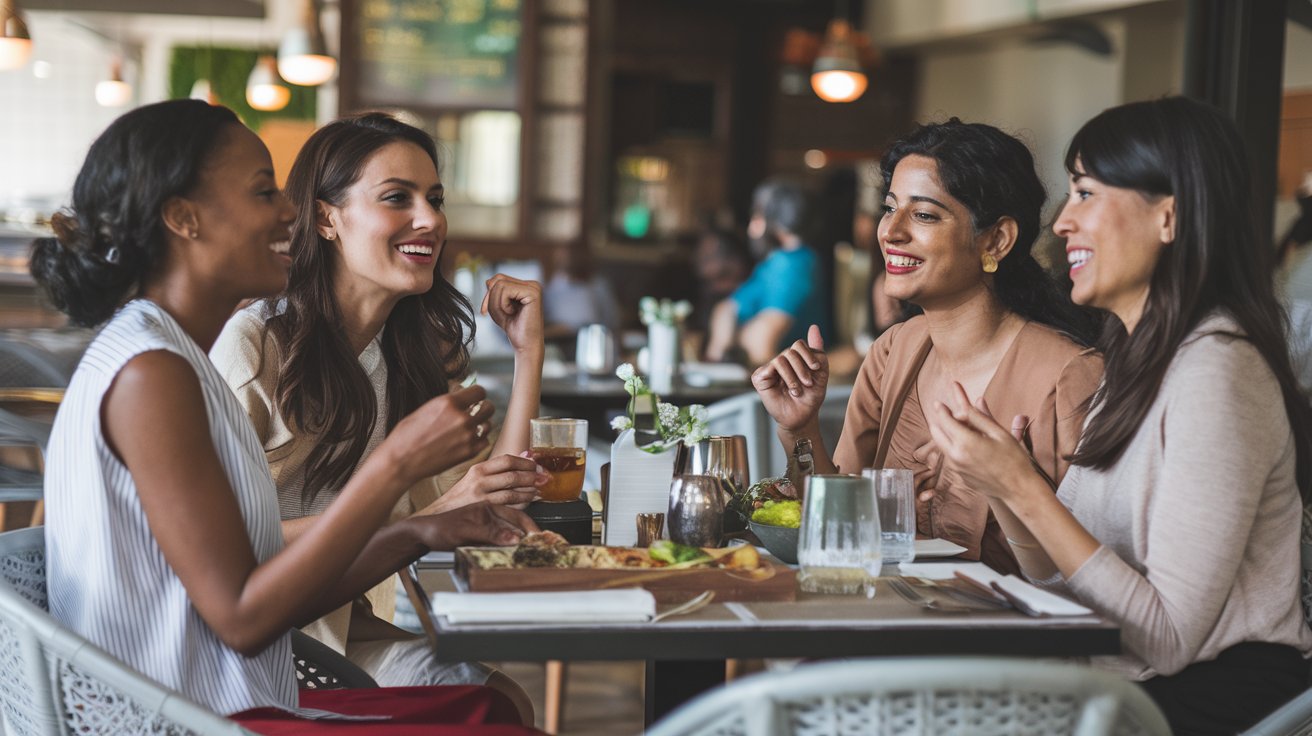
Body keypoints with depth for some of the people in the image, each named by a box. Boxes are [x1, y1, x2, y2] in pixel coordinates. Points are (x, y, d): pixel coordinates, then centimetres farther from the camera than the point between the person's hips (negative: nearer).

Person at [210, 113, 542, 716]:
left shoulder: (423, 348, 10)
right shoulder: (255, 344, -13)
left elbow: (492, 510, 3)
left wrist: (528, 351, 1)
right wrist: (425, 522, -26)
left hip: (362, 629, 6)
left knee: (505, 703, -24)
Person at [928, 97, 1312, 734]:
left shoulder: (1216, 371, -17)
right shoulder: (1137, 363, 12)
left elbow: (1168, 639, -20)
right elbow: (1063, 580, 10)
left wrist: (1022, 487, -19)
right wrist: (996, 482, -6)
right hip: (1118, 684, 8)